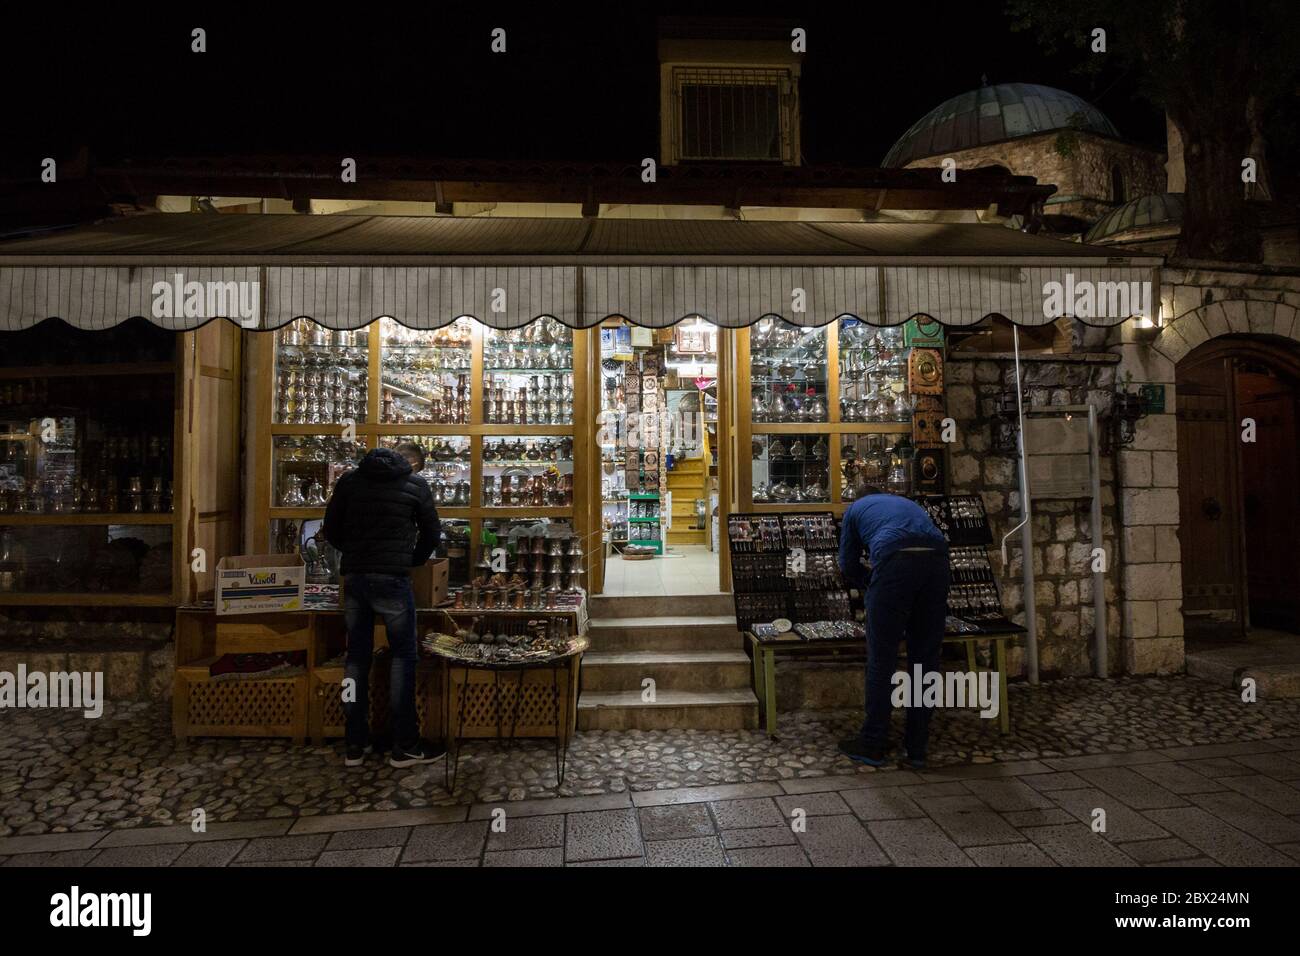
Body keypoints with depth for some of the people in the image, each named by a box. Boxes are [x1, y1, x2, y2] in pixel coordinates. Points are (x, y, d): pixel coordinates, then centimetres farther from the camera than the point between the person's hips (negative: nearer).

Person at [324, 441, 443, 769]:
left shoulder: (349, 480, 11)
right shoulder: (415, 484, 1)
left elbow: (331, 530, 12)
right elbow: (432, 533, 8)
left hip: (353, 578, 5)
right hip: (391, 579, -4)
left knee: (357, 657, 12)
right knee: (404, 656, 4)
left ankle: (355, 746, 19)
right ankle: (405, 747, 8)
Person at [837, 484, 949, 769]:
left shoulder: (856, 508, 28)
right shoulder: (908, 503, 39)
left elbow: (848, 563, 26)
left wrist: (868, 583, 43)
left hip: (895, 561, -4)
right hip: (937, 560, 4)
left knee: (882, 660, 4)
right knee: (925, 659, 12)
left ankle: (873, 745, 13)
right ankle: (917, 749, 21)